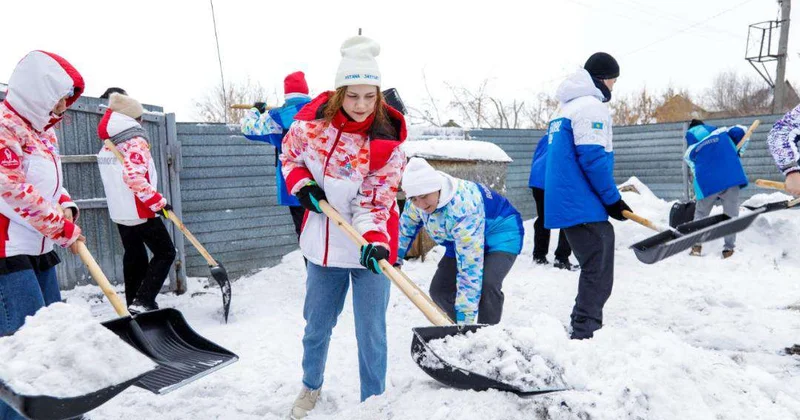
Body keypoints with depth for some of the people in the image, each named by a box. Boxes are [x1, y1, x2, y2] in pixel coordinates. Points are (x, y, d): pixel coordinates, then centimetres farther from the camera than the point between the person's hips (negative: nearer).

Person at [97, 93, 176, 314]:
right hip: (141, 212, -8)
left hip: (119, 212, 8)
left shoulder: (108, 145, 13)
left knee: (134, 256, 16)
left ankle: (133, 303, 21)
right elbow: (134, 177, -27)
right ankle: (142, 302, -10)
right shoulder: (136, 141, -14)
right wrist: (159, 202, -23)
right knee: (165, 253, 0)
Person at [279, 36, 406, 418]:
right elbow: (290, 156, 9)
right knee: (316, 325, 19)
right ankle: (311, 386, 46)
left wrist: (374, 241, -34)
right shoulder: (311, 121, -10)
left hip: (368, 246, -3)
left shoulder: (387, 143, -16)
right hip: (324, 243, 3)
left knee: (371, 333, 2)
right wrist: (302, 185, -10)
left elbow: (375, 202, -17)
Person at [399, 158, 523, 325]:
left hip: (500, 232, -7)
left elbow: (470, 267, -42)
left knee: (486, 285, -32)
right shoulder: (418, 199, -19)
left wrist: (465, 319, -41)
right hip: (460, 238, 8)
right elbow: (406, 226, 6)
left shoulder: (463, 208, -41)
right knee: (439, 290, 1)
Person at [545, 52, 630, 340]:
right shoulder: (591, 106, -9)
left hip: (564, 205, 10)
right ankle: (583, 335, -7)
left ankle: (582, 333, 28)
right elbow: (593, 158, -19)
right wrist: (613, 200, -11)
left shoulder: (566, 108, 21)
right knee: (598, 277, -6)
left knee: (593, 272, 20)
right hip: (585, 208, -10)